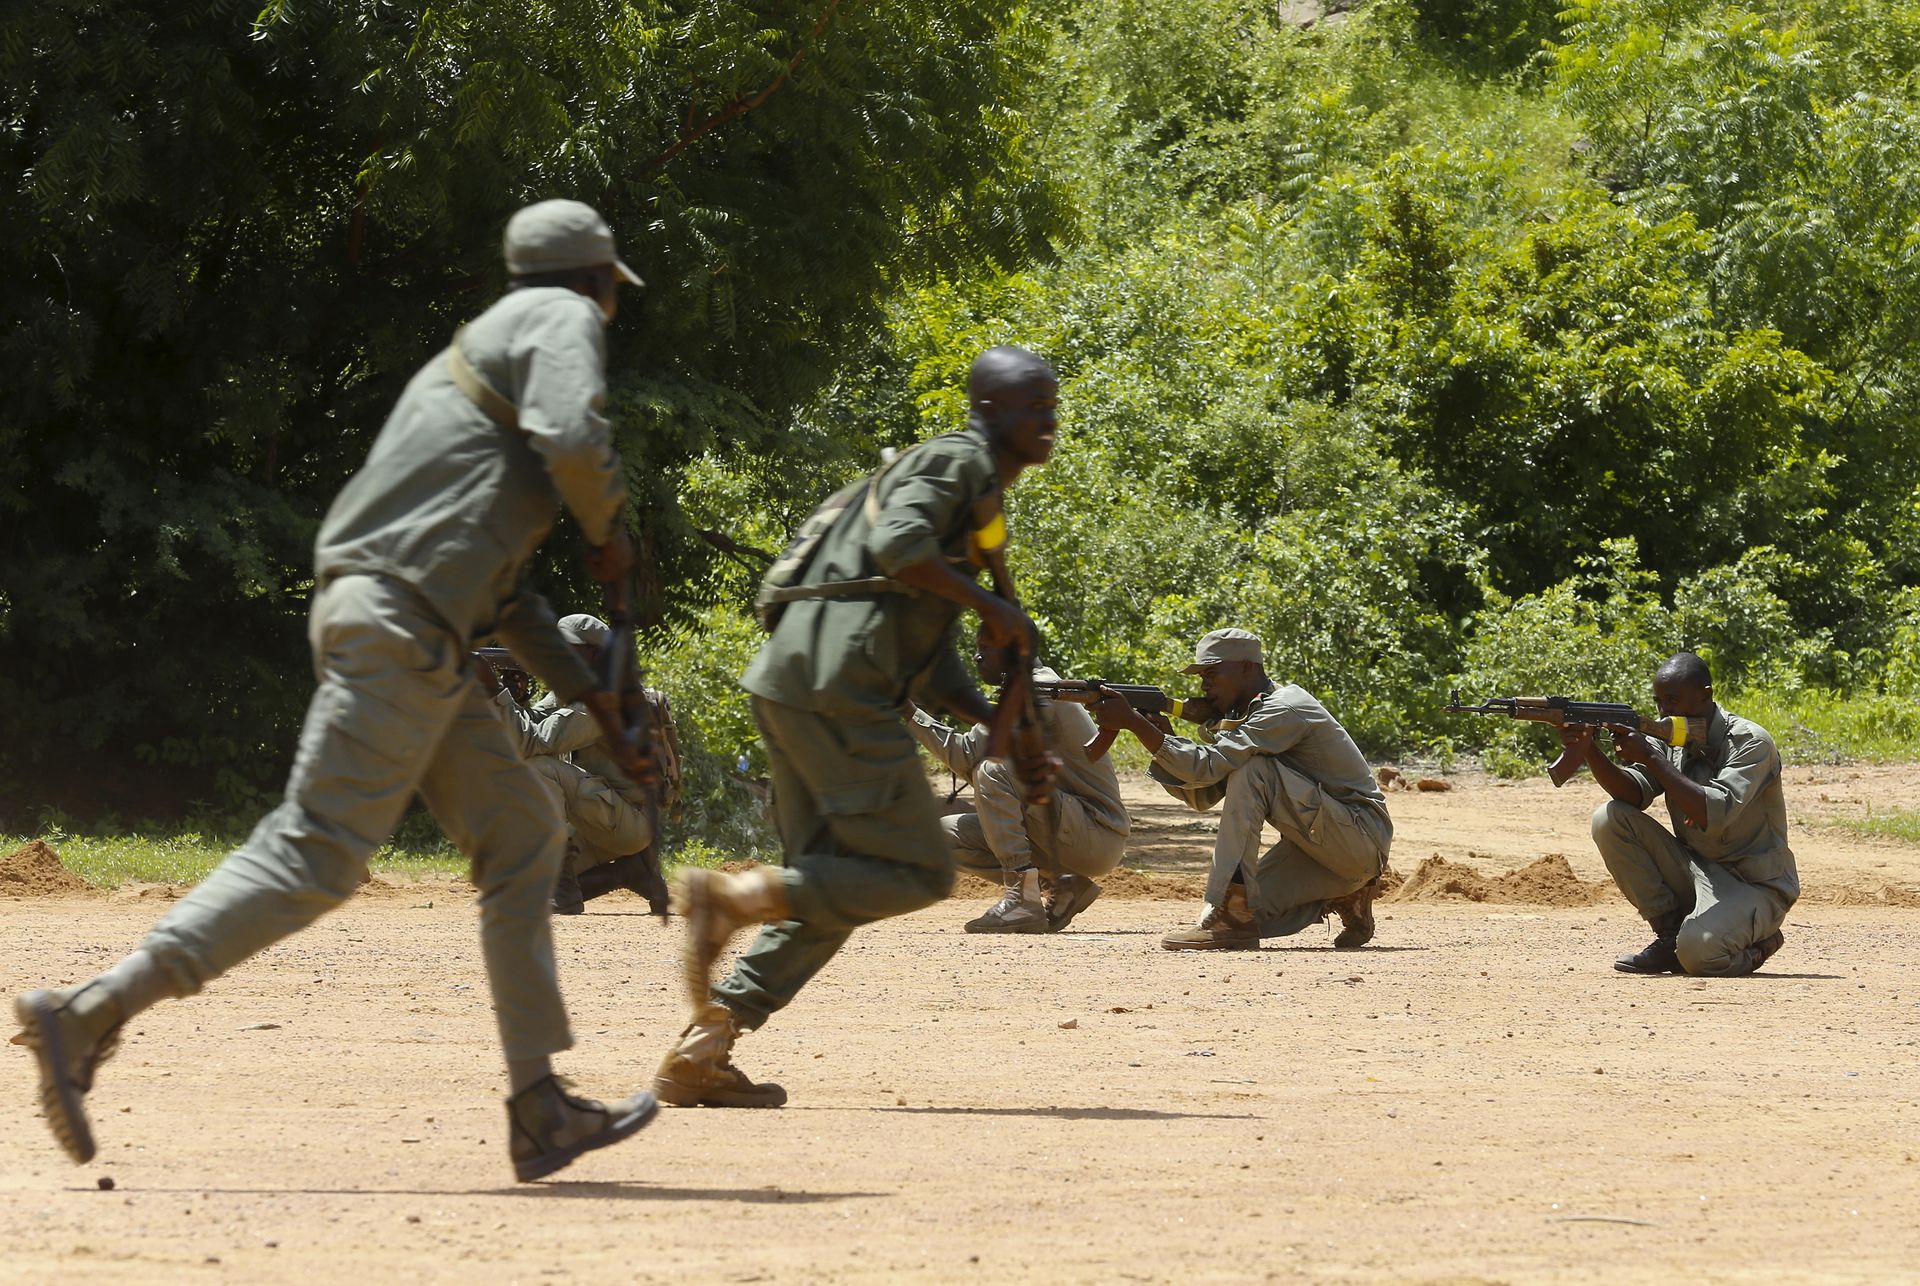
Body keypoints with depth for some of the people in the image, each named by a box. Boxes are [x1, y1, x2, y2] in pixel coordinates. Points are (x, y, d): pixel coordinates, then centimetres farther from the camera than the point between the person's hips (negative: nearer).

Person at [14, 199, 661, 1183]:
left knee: (522, 838, 13)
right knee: (318, 854, -16)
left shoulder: (485, 349, 30)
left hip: (418, 641, 10)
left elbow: (487, 569, 31)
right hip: (399, 626, -10)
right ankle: (89, 1016, -22)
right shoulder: (561, 319, 3)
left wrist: (588, 694, 29)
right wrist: (610, 530, 2)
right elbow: (570, 437, -19)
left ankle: (540, 1111, 12)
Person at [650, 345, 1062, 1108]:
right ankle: (732, 896, -19)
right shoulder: (958, 462, 0)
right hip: (835, 688, -10)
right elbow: (899, 543, -21)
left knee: (834, 888, 12)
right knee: (918, 872, -8)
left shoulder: (981, 497, 29)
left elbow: (929, 669, 28)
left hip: (791, 690, 10)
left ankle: (701, 1053, 5)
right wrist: (992, 607, -12)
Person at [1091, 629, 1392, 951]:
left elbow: (1207, 766, -28)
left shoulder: (1283, 712, -18)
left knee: (1250, 771, -24)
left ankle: (1233, 917, -26)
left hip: (1362, 841, -9)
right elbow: (1201, 795, 5)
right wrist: (1159, 734, -9)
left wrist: (1133, 722, -28)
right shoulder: (1243, 716, 12)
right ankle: (1344, 898, 12)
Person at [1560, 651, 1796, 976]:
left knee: (1698, 951, -36)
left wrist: (1650, 757, -30)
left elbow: (1715, 813, -29)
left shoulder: (1750, 742, -16)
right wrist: (1590, 751, -25)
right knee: (1610, 819, -11)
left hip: (1754, 886, -7)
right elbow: (1633, 794, -8)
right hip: (1693, 871, 7)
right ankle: (1671, 934, -4)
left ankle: (1756, 944, 2)